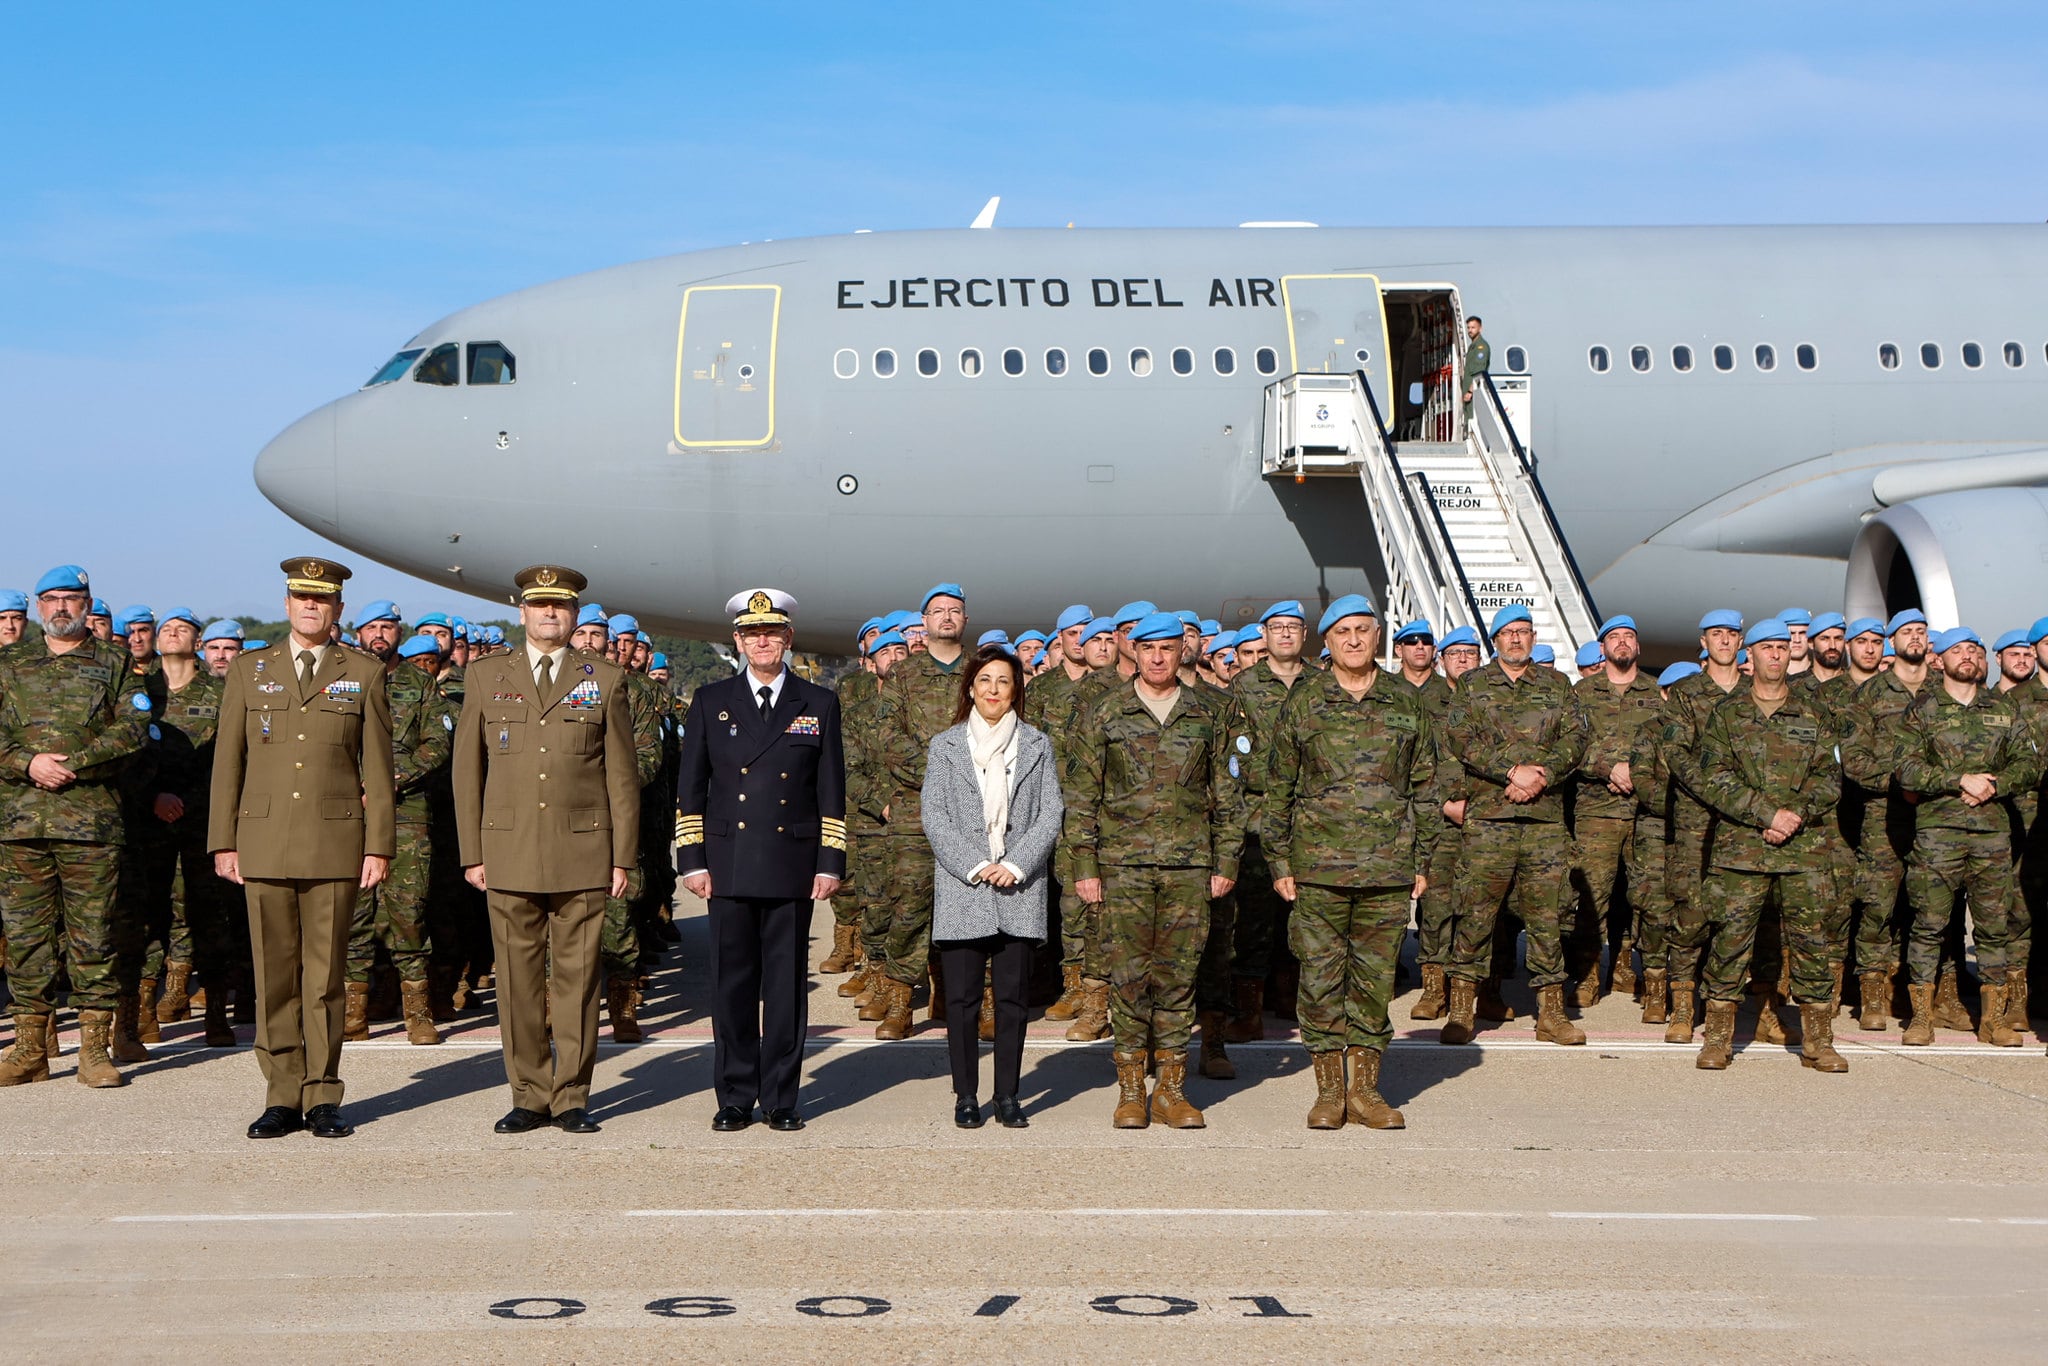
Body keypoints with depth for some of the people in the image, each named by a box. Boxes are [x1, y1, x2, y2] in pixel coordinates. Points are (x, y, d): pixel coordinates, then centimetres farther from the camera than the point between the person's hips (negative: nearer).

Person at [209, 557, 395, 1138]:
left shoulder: (364, 675, 7)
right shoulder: (249, 671, 11)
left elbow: (377, 768, 5)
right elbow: (227, 761, 10)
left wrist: (379, 845, -1)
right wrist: (223, 843, 4)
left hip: (336, 843, -1)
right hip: (264, 843, 1)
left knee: (325, 975, 1)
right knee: (274, 976, 3)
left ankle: (323, 1097, 8)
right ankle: (283, 1096, 10)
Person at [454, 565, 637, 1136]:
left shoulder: (605, 681, 8)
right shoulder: (485, 677, 10)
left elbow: (622, 776, 7)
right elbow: (467, 770, 10)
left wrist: (623, 857, 1)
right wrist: (472, 852, 4)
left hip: (582, 853, -1)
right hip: (509, 853, 1)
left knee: (576, 979, 1)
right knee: (518, 979, 3)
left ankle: (571, 1098, 9)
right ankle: (528, 1097, 11)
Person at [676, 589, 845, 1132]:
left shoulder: (819, 704, 8)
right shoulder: (711, 701, 9)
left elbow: (831, 792, 7)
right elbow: (690, 787, 8)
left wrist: (831, 863, 0)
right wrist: (692, 860, 0)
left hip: (793, 864, 0)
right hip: (728, 865, 0)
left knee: (787, 984, 2)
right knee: (732, 983, 2)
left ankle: (782, 1098, 10)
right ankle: (734, 1098, 11)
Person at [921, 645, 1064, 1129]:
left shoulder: (1036, 744, 10)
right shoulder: (945, 745, 7)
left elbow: (1051, 813, 4)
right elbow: (934, 816, 1)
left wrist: (1017, 865, -8)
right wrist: (974, 866, -10)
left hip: (1019, 889, 1)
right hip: (962, 889, 0)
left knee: (1012, 996, 2)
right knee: (962, 997, 0)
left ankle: (1008, 1097, 10)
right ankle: (966, 1096, 9)